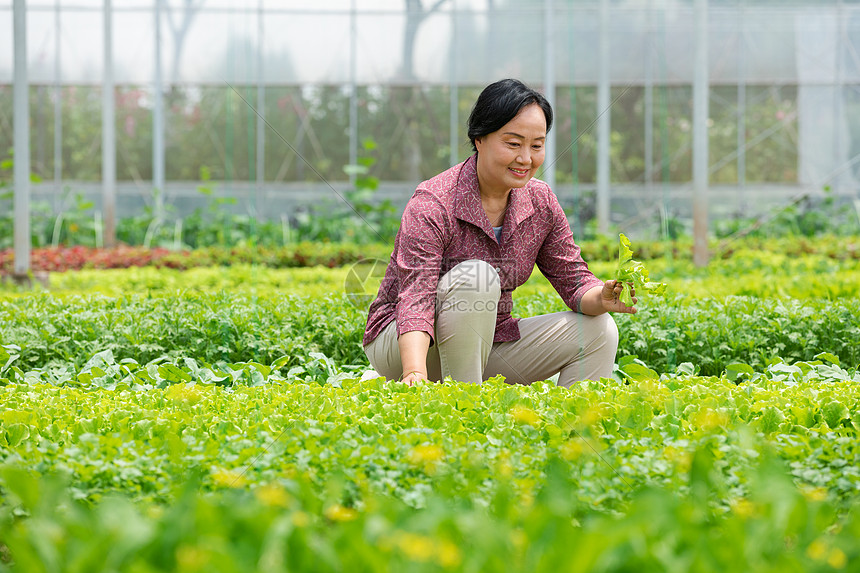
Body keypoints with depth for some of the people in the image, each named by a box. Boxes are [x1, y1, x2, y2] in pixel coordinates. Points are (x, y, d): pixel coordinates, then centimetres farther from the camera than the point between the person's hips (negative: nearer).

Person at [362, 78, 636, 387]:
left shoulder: (541, 203, -2)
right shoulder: (432, 205, -23)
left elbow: (574, 280, -1)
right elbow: (415, 299, -33)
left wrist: (602, 298, -26)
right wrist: (415, 373, -50)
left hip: (487, 344, 6)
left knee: (599, 330, -8)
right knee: (476, 278, -33)